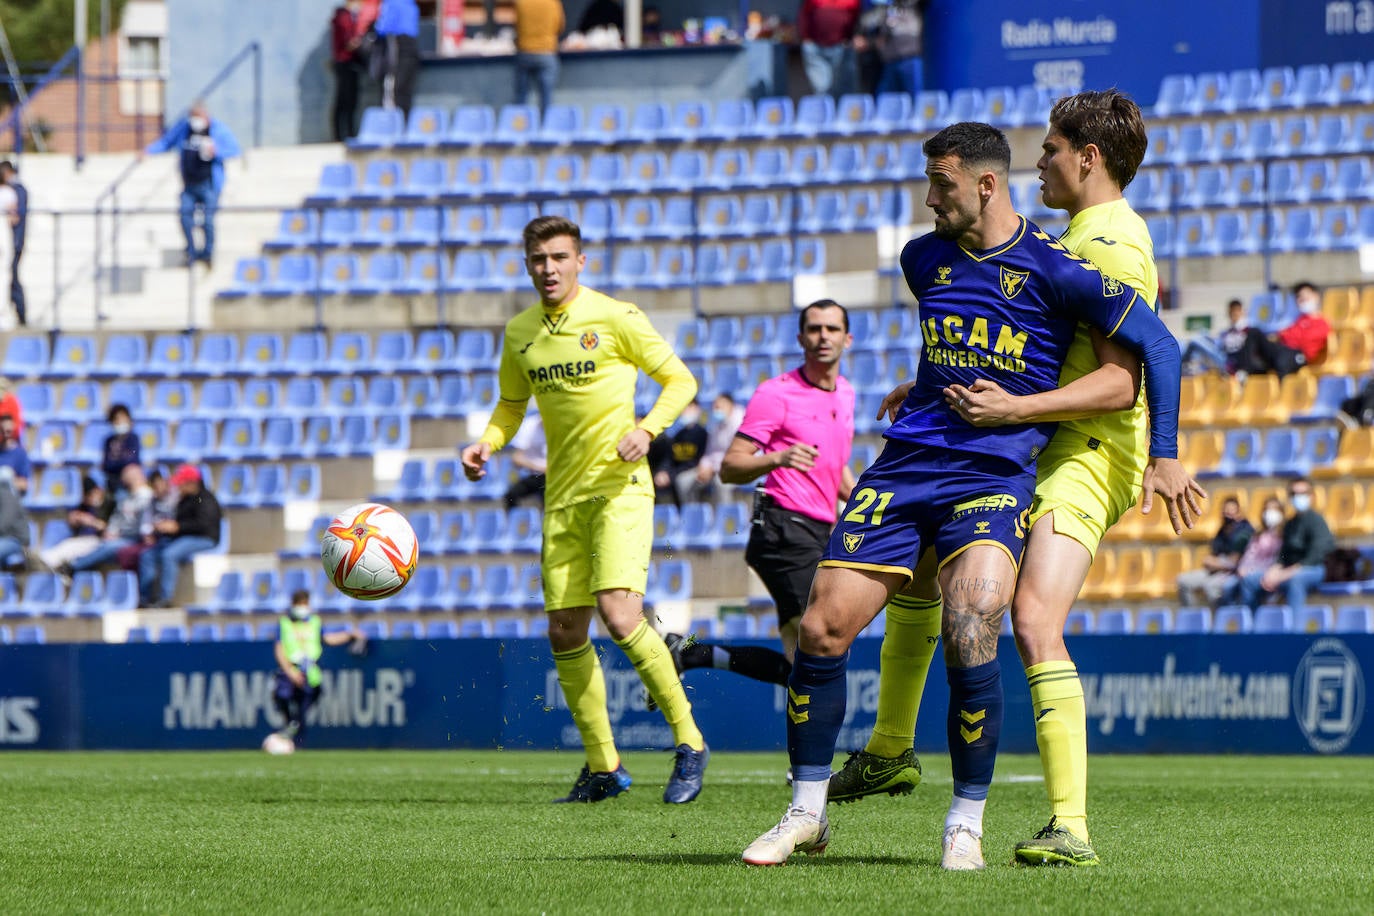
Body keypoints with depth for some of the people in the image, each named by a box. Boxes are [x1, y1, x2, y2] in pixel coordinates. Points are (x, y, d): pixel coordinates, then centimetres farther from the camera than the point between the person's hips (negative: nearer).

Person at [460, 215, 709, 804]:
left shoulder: (614, 318, -6)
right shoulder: (520, 333, 9)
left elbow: (680, 380, -1)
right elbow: (512, 403, 24)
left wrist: (648, 429, -17)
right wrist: (487, 444, 4)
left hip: (620, 486, -6)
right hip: (563, 494, 6)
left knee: (619, 616, -20)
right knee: (565, 633, 2)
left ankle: (689, 742, -6)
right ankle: (603, 767, 14)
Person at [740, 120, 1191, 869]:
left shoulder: (1054, 270, -7)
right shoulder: (924, 260, 10)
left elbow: (1156, 342, -3)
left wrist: (1164, 454, -3)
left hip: (995, 476, -5)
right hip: (906, 465, 5)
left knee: (969, 638, -24)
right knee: (821, 628, -6)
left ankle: (966, 822, -7)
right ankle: (807, 811, 9)